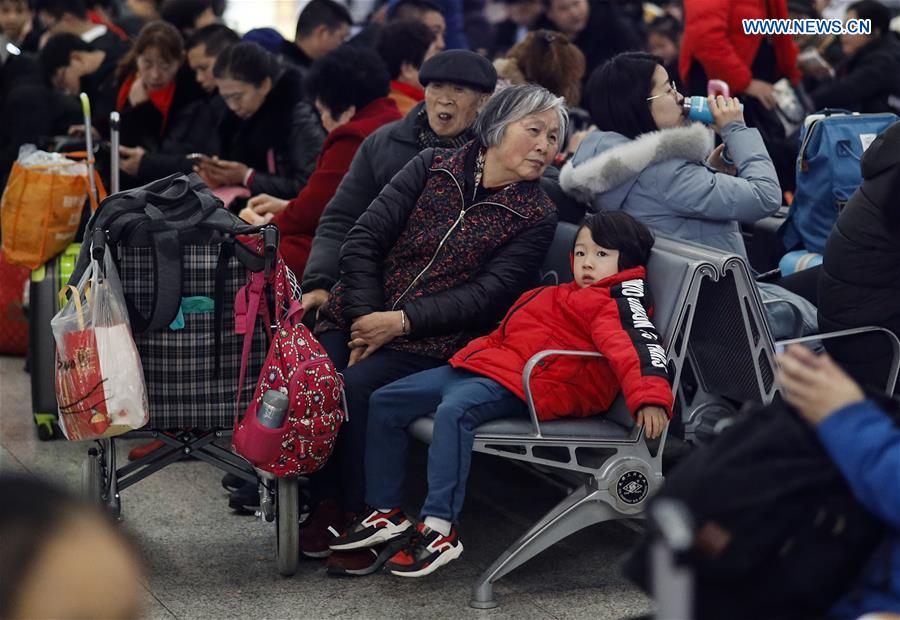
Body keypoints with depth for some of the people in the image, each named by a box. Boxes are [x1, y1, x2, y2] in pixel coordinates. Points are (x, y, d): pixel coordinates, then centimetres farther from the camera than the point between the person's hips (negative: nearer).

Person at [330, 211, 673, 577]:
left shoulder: (615, 302, -3)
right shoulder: (562, 297, 28)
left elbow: (635, 342, -21)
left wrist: (649, 396, -36)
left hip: (522, 383, -10)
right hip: (484, 366, 10)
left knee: (454, 410, -39)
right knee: (384, 402, 8)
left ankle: (439, 529, -36)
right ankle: (386, 511, 13)